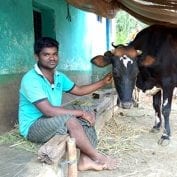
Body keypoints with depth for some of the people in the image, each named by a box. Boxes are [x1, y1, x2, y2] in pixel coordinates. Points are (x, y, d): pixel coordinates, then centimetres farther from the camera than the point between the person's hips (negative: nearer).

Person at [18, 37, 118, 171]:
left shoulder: (59, 76, 4)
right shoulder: (31, 79, -23)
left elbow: (79, 90, 18)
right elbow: (49, 110, -29)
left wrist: (103, 82, 11)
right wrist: (80, 112, -23)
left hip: (55, 121, 9)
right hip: (33, 127, -9)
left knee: (89, 116, -6)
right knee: (70, 120, -32)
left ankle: (85, 159, -16)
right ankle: (97, 157, -14)